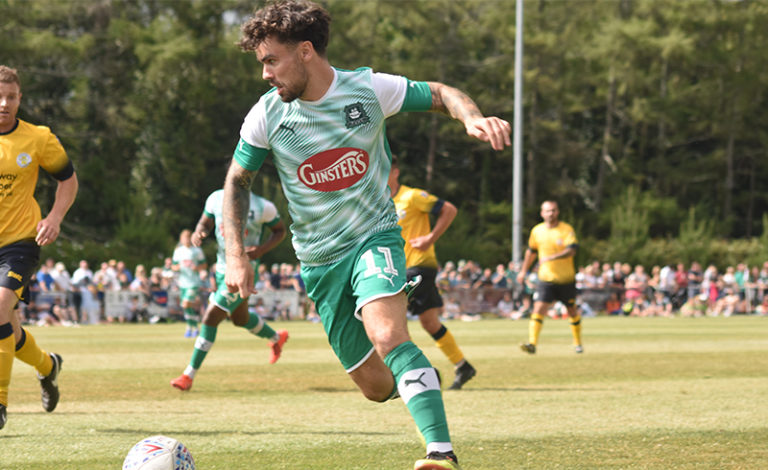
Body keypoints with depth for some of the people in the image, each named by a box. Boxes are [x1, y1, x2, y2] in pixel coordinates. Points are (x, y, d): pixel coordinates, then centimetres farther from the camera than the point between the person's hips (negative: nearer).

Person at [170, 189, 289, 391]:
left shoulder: (262, 207, -16)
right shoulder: (217, 199, -3)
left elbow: (280, 230, -1)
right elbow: (205, 222, 11)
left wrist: (262, 249, -18)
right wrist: (199, 232, -14)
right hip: (222, 267, 7)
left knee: (211, 318, -13)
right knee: (240, 319, 24)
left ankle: (189, 376, -7)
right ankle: (276, 338, 54)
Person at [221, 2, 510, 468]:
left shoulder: (369, 89, -13)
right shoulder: (267, 116, -8)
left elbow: (440, 94, 1)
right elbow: (237, 181, 6)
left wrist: (473, 117, -21)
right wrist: (236, 254, -5)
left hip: (374, 237, -3)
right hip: (320, 260, 3)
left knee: (387, 335, -33)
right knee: (377, 386, 5)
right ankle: (419, 374, 42)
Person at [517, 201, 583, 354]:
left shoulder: (567, 230, -9)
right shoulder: (537, 231, 4)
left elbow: (571, 250, -24)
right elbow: (531, 251, 20)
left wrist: (551, 257, -36)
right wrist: (524, 271, 25)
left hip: (566, 280, -2)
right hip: (545, 279, 2)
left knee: (572, 311, 11)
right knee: (539, 308, -15)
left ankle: (578, 342, 31)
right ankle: (532, 343, -23)